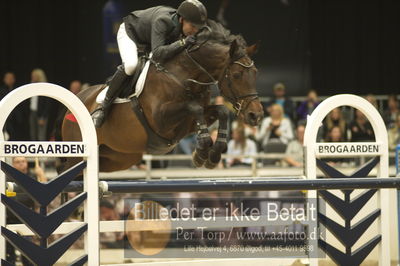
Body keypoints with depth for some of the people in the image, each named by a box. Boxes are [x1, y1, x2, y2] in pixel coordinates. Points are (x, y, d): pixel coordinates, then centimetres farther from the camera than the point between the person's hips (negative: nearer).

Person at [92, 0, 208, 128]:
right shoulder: (162, 21, -44)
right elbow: (157, 53, -56)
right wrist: (183, 43, -62)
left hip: (147, 42, 8)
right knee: (131, 64, -33)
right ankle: (103, 107, -23)